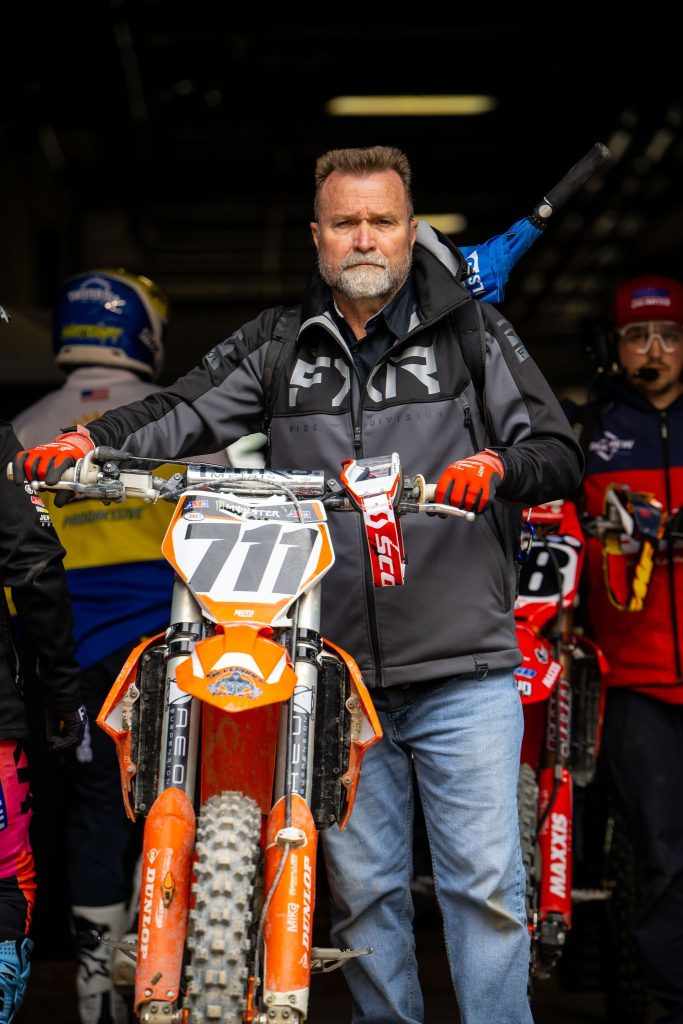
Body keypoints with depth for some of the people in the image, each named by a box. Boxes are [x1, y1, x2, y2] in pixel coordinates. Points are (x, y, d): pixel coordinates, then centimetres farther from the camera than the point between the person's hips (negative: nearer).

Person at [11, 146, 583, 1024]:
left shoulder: (473, 332, 5)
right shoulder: (278, 345, 11)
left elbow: (558, 453, 0)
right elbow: (185, 411, -2)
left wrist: (497, 466, -23)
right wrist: (86, 441, -21)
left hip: (464, 671, -2)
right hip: (337, 673, 3)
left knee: (485, 882, -2)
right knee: (361, 888, 12)